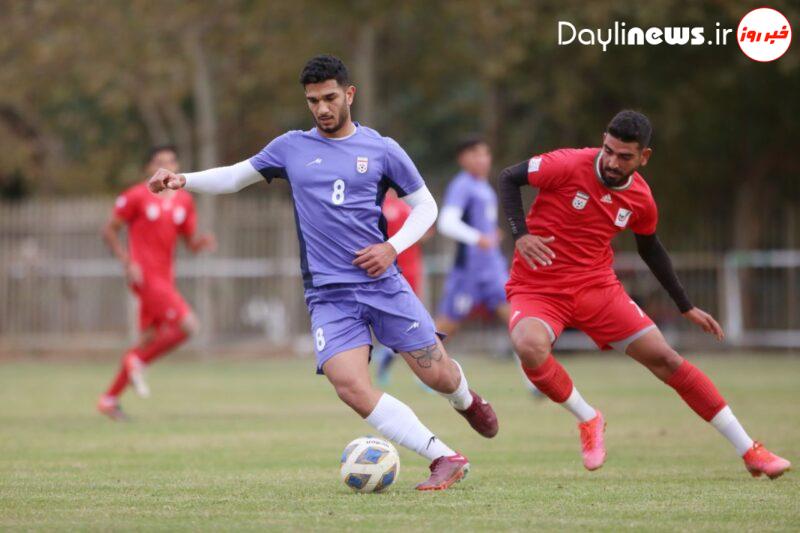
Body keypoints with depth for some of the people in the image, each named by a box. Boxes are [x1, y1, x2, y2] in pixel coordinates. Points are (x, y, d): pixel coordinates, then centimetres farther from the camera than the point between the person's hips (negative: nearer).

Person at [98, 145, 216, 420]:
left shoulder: (184, 201, 11)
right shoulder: (136, 197, -6)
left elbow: (191, 243, 14)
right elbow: (109, 231, -2)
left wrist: (203, 242, -10)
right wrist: (127, 262, -14)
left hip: (165, 278, 7)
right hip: (145, 276, -7)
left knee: (150, 340, 10)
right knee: (187, 325, -18)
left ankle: (109, 399, 20)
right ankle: (138, 361, -1)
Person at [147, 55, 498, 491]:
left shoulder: (382, 150, 4)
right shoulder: (292, 148, 9)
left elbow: (425, 205, 11)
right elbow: (233, 177, 15)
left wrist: (393, 247, -5)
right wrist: (183, 180, -2)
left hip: (384, 285, 0)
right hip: (328, 296, 0)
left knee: (438, 376, 1)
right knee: (352, 389, -21)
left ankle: (467, 402, 41)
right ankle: (446, 459, -15)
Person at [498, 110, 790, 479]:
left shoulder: (641, 199, -2)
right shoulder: (569, 165, -16)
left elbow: (650, 248, 17)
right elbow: (508, 178, -5)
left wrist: (687, 308, 19)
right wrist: (521, 234, -19)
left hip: (597, 286, 3)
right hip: (536, 288, -3)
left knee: (665, 358, -3)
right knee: (531, 348, -36)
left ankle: (749, 452, 5)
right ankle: (587, 420, -7)